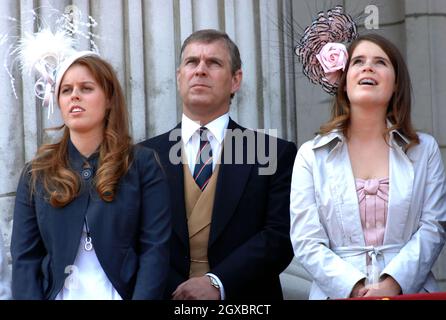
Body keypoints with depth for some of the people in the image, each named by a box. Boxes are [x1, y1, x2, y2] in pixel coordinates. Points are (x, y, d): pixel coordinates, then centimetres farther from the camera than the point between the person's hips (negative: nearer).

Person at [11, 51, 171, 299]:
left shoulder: (143, 164, -1)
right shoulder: (36, 173, 5)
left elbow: (155, 249, -7)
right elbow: (25, 258, 1)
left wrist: (142, 298, -19)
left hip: (121, 294, -1)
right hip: (57, 294, 2)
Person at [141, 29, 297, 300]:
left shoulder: (276, 153, -3)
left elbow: (281, 235, -11)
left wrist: (218, 283, -21)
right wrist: (175, 290, -19)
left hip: (244, 299, 0)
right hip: (166, 293, 1)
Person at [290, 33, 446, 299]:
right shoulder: (311, 155, 3)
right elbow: (306, 242, -2)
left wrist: (393, 283, -14)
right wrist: (355, 287, -15)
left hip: (409, 290, 0)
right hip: (338, 294, 0)